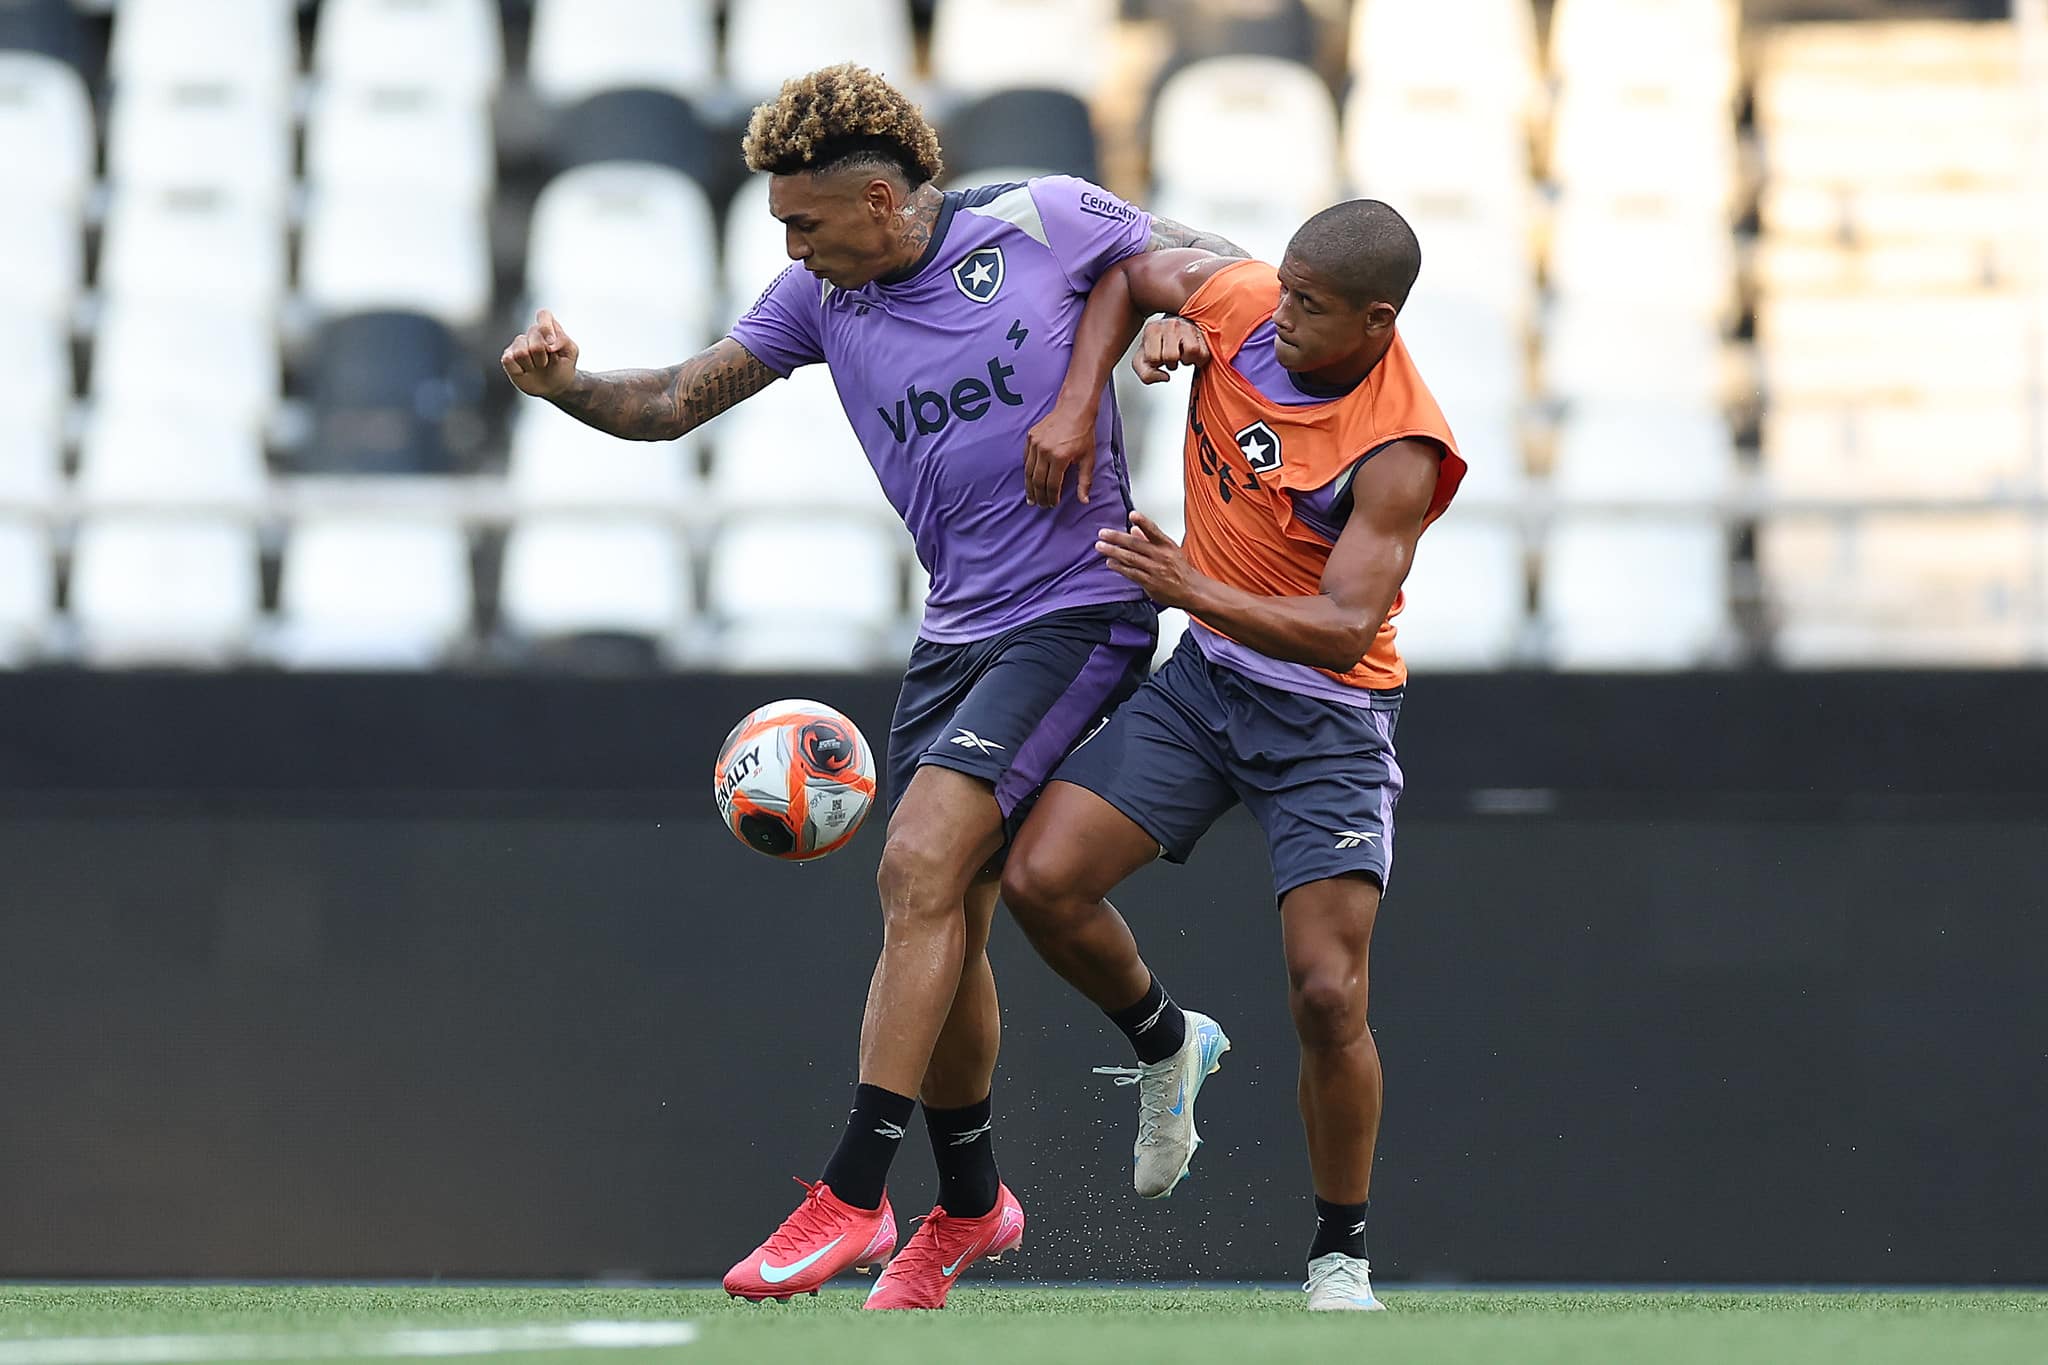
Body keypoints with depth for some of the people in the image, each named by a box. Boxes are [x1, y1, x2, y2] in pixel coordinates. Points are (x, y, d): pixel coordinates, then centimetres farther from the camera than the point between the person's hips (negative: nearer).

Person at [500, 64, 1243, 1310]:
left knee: (920, 863, -20)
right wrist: (564, 385, -11)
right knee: (941, 920, 7)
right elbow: (676, 403, 8)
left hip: (1080, 612, -6)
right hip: (957, 632, 6)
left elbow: (1239, 273, 5)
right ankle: (971, 1205, 28)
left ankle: (853, 1197, -20)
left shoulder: (1043, 221, -7)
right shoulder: (822, 296, 6)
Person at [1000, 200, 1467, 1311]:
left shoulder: (1399, 451, -24)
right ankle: (1164, 1042, 19)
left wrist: (1195, 589, -38)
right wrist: (1077, 403, -3)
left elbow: (1344, 630, -28)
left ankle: (1340, 1258, 6)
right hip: (1203, 678, 5)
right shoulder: (1239, 304, -9)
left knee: (1328, 996, -14)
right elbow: (1128, 274, 12)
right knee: (1041, 880, -12)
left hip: (1326, 718, -5)